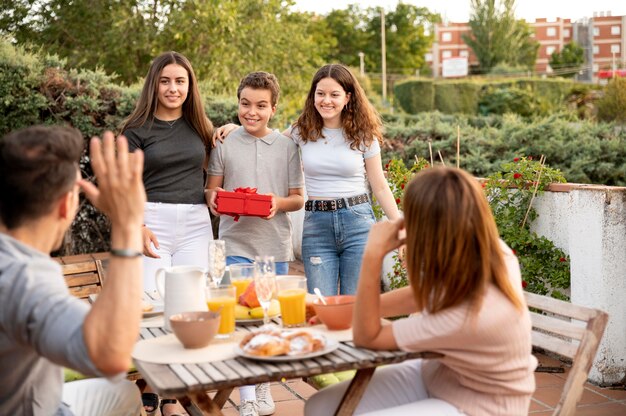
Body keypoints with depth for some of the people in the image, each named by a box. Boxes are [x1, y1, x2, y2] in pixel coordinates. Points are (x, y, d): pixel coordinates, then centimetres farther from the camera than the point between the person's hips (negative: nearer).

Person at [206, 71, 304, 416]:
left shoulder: (287, 146, 4)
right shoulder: (224, 145, 2)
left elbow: (298, 199, 5)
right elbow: (212, 189, 8)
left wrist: (279, 203, -16)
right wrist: (214, 199, -15)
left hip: (275, 245, 2)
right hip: (236, 244, -2)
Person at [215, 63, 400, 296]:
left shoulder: (363, 136, 1)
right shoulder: (303, 130, 5)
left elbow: (380, 187, 5)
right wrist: (236, 128, 6)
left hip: (358, 223, -1)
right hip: (316, 225, 1)